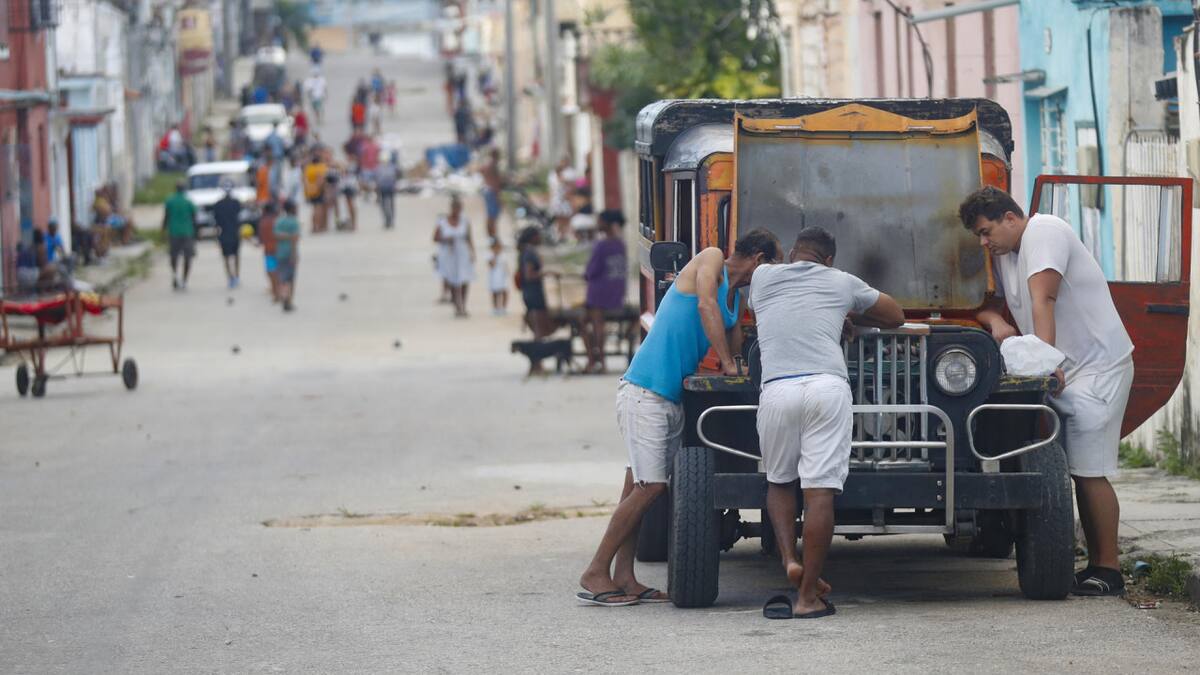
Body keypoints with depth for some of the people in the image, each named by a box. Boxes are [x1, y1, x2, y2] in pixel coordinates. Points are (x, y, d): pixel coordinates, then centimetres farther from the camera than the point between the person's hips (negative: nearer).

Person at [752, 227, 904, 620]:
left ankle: (789, 559, 2)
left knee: (779, 481, 23)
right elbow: (895, 317, 34)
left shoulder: (762, 277, 21)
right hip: (828, 387, -1)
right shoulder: (842, 283, 20)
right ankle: (807, 597, -5)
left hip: (777, 390, 1)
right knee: (820, 492, -2)